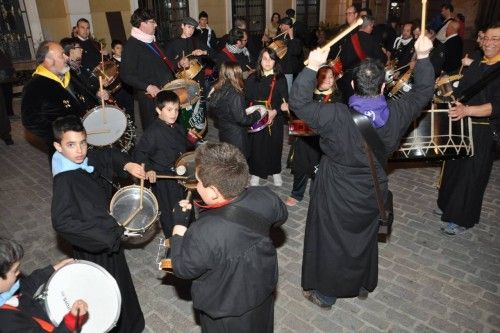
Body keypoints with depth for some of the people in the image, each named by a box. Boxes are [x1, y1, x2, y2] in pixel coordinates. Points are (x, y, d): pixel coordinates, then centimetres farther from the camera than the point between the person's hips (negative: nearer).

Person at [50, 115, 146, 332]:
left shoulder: (87, 160, -9)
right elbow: (61, 222, -36)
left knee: (119, 281, 30)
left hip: (108, 237, 9)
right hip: (93, 248, -9)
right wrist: (104, 236, -31)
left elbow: (109, 155, 10)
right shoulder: (64, 181, -31)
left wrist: (127, 165, -10)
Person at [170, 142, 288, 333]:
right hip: (264, 285, 4)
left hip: (226, 308, -3)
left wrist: (179, 225, -12)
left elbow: (183, 269, -20)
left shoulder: (203, 233, -41)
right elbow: (280, 217, -2)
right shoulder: (266, 198, -26)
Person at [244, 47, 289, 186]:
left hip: (275, 119, 0)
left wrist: (279, 108, -25)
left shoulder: (280, 79, -1)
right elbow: (247, 100, 2)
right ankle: (256, 173, 24)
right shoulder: (252, 79, 2)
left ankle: (276, 172, 31)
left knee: (274, 145, 10)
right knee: (256, 146, 4)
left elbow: (285, 100, -6)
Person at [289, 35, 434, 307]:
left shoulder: (337, 116, -27)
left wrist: (312, 67, -22)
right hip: (372, 191, 4)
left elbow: (298, 103, -23)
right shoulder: (396, 113, -14)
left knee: (330, 241, 15)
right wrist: (422, 57, 9)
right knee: (365, 237, 26)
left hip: (336, 193, -4)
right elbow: (423, 91, 4)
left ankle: (325, 293, 32)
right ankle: (362, 285, 47)